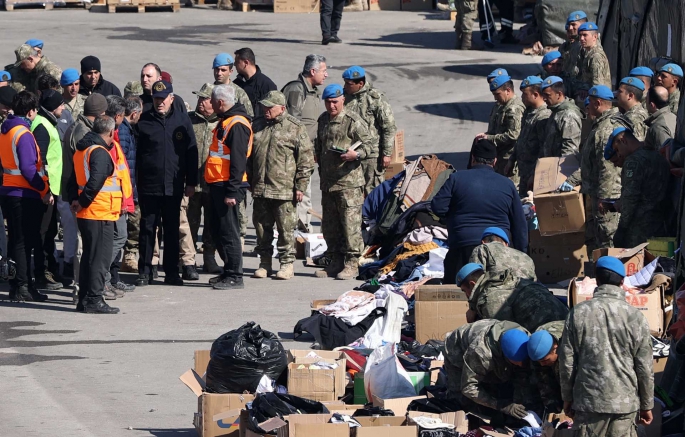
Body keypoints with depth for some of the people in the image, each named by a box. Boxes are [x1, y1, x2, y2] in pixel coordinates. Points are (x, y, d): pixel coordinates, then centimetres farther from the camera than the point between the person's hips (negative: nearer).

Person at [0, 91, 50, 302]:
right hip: (24, 195, -9)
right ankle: (22, 287, -5)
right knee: (24, 242, -5)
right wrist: (44, 189, -16)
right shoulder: (24, 134, -16)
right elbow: (28, 168, -22)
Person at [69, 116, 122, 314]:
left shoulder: (81, 150, 14)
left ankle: (84, 298, 19)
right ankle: (94, 300, -5)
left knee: (89, 257, 15)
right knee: (100, 258, -5)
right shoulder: (100, 153, -16)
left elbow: (75, 178, 17)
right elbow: (95, 181, -26)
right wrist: (83, 202, -14)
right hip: (100, 214, -9)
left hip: (86, 214, 9)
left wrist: (75, 199, 6)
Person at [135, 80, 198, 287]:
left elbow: (191, 153, 8)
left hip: (173, 186, 1)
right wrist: (134, 182, -5)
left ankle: (171, 272, 13)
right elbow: (135, 153, 1)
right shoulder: (144, 121, 1)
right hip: (149, 185, -1)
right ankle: (145, 272, 8)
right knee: (147, 229, 2)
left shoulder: (182, 120, 5)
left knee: (172, 230, 7)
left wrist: (191, 182, 4)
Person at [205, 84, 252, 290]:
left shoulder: (237, 124, -16)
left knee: (228, 232, -6)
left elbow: (238, 161, -21)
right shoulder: (226, 121, 17)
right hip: (218, 185, 10)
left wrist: (232, 191, -23)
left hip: (227, 187, -10)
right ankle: (228, 272, 23)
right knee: (217, 230, 15)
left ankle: (235, 277, -2)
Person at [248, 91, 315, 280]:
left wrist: (301, 186, -8)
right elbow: (249, 157, 23)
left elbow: (306, 159, -4)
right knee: (262, 228, 9)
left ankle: (287, 264, 6)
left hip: (284, 190, -5)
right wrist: (249, 181, 18)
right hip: (260, 190, 5)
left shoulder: (295, 128, -3)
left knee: (285, 228, -2)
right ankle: (265, 263, 18)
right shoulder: (258, 128, 14)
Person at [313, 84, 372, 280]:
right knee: (329, 225, 11)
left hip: (349, 181, -8)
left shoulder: (352, 121, -6)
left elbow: (368, 143, -8)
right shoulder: (323, 120, 16)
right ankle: (336, 262, 19)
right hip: (328, 181, 8)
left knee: (350, 222, -9)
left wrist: (356, 154, -24)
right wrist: (316, 155, 16)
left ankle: (352, 264, -5)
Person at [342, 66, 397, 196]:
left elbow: (389, 128, -7)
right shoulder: (345, 96, 7)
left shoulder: (376, 99, -9)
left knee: (373, 191, -2)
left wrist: (387, 154, -10)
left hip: (371, 154, -6)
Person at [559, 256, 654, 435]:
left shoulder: (579, 313, -5)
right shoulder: (635, 317, -5)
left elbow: (567, 360, 0)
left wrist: (567, 398, 12)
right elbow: (644, 367, -1)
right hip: (625, 401, 0)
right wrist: (647, 405, 10)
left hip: (588, 400, 0)